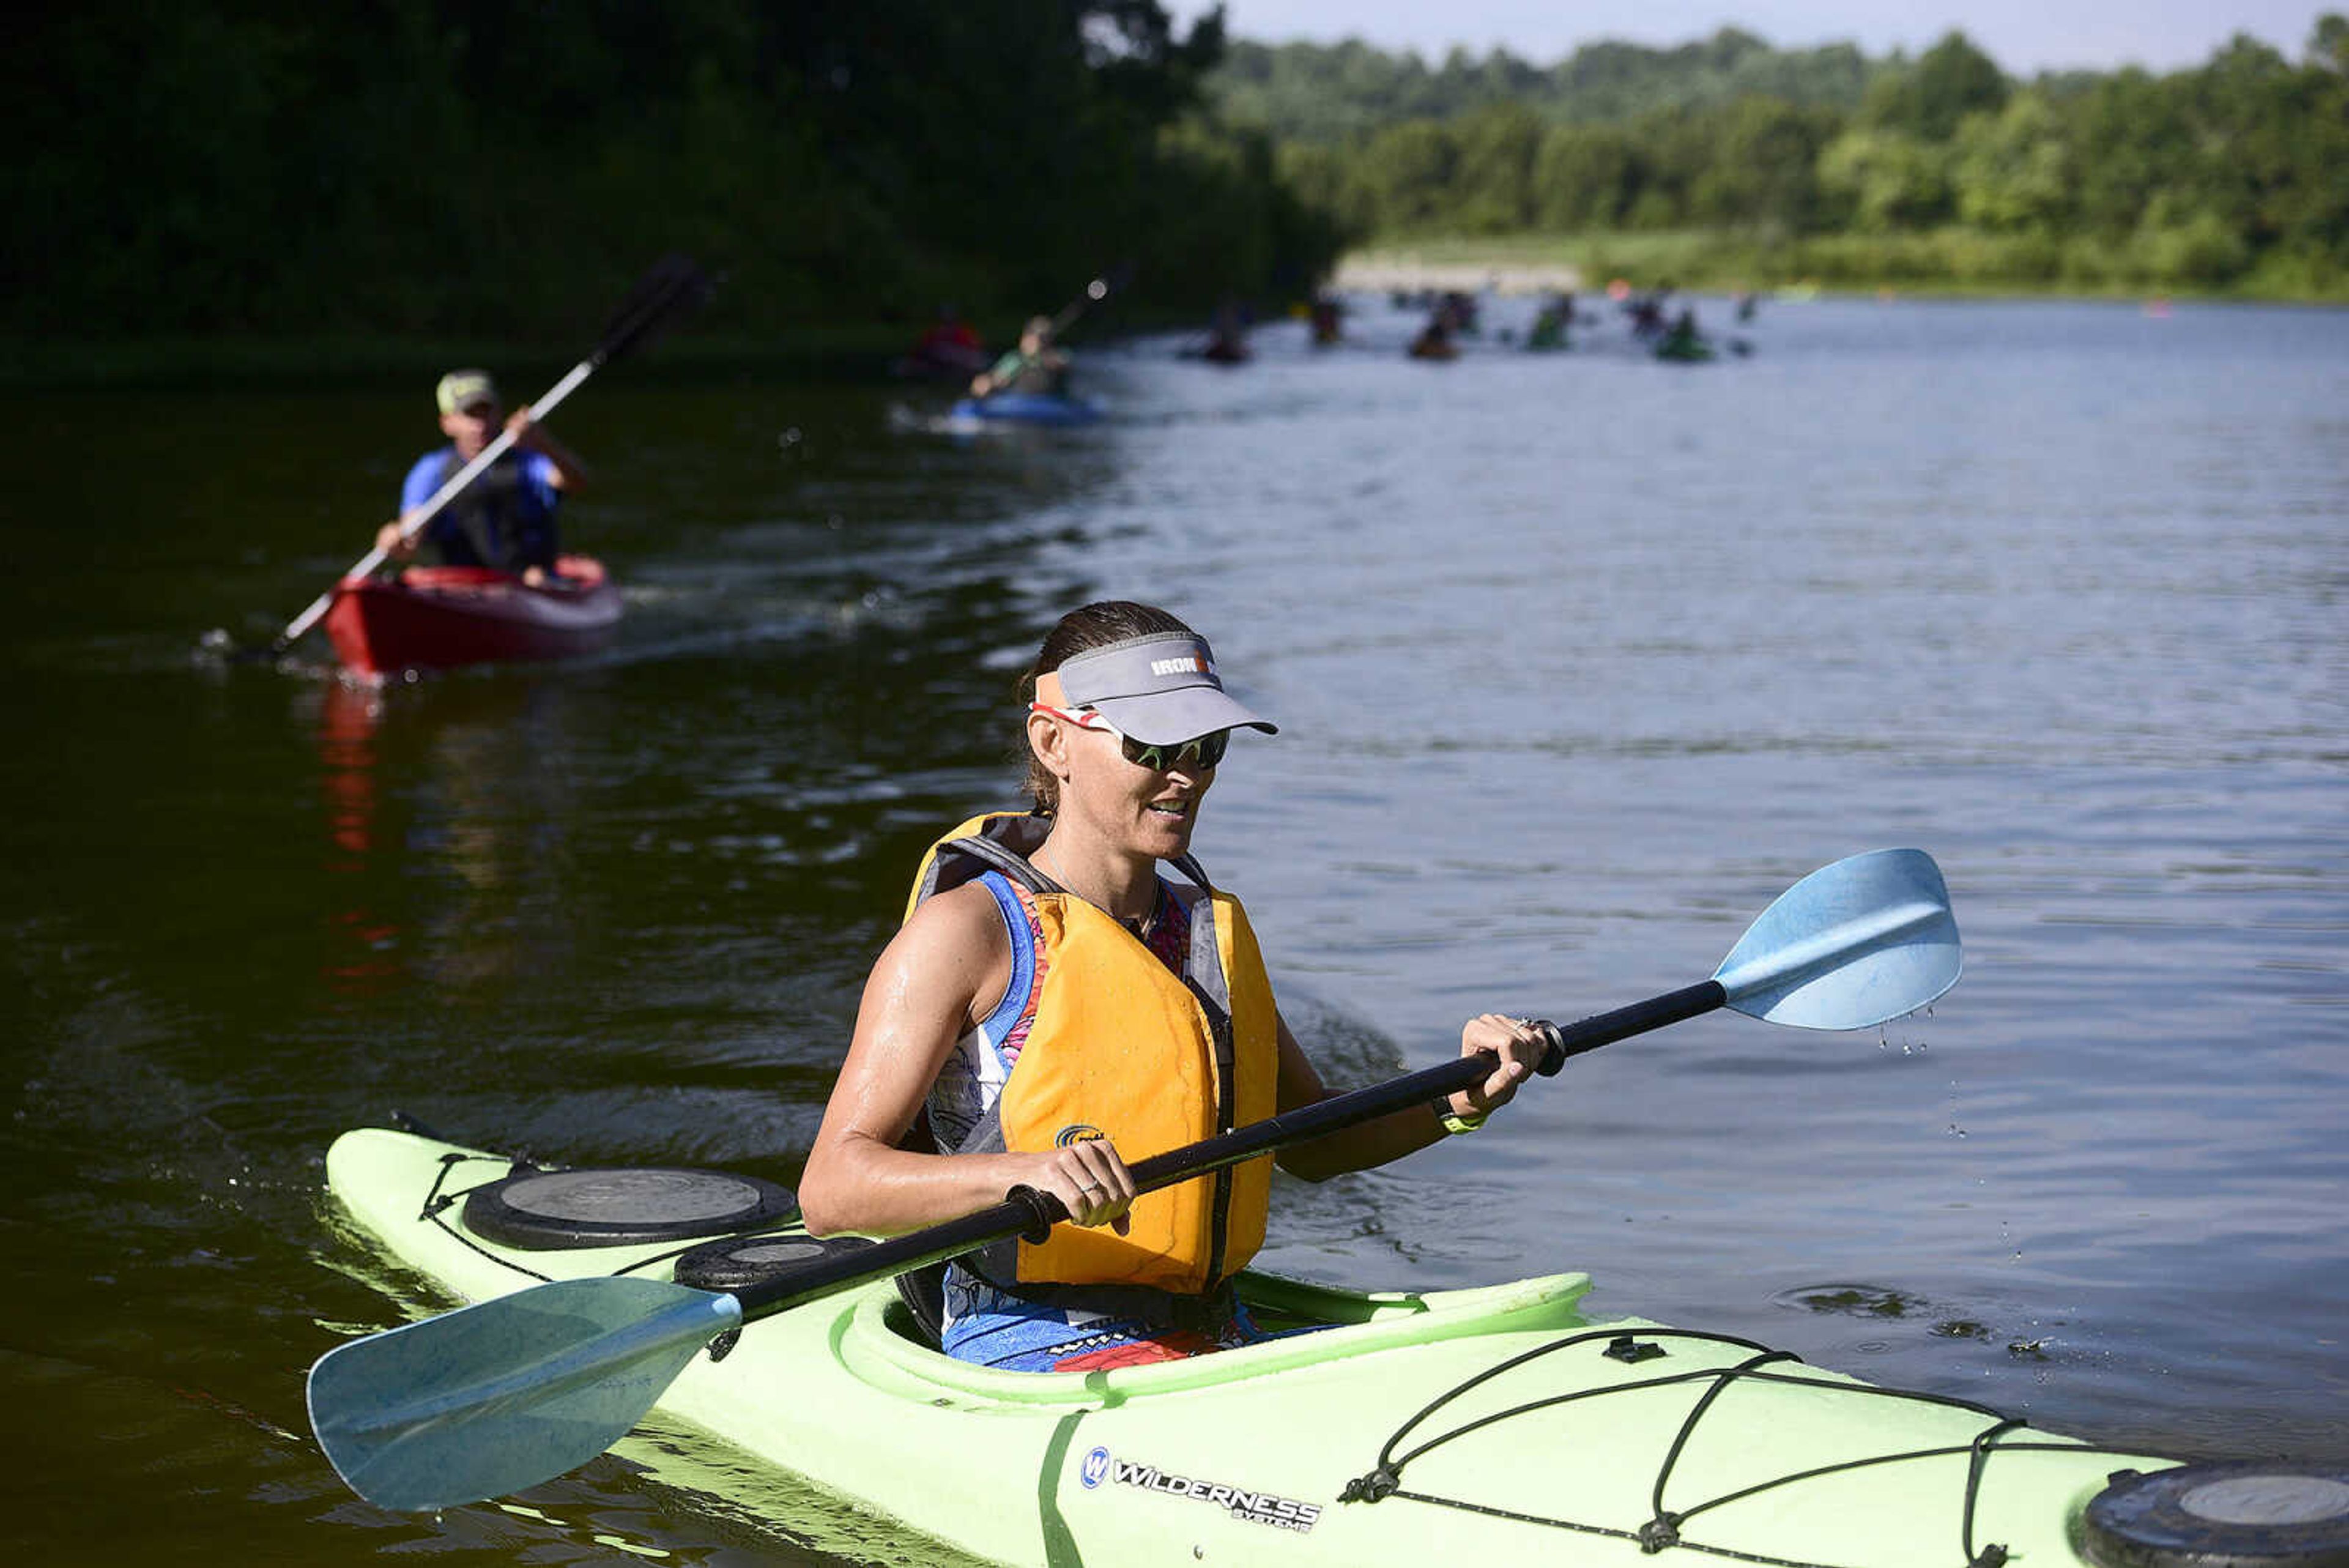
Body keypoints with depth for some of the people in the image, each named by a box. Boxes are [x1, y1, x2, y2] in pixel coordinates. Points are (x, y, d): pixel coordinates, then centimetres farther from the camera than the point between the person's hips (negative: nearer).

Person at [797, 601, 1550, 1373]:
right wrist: (1027, 1173, -33)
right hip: (1025, 1348, -7)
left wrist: (1460, 1102, 8)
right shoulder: (971, 929, -7)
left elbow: (1309, 1143, 27)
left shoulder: (1211, 925, 16)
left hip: (1218, 1341, 7)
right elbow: (830, 1190, -16)